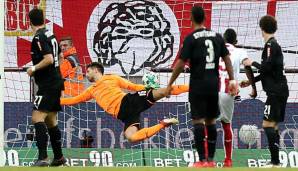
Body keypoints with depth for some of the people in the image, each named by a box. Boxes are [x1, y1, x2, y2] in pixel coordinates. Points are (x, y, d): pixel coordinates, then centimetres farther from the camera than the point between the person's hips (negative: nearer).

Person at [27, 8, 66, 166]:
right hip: (56, 83, 10)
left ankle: (42, 158, -27)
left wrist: (34, 68, -13)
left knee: (37, 117, -17)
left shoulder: (39, 37, -15)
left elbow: (49, 59, -25)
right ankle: (58, 157, 23)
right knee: (51, 120, 17)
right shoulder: (50, 35, 13)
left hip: (47, 85, -10)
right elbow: (58, 57, 25)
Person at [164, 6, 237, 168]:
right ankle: (211, 160, 13)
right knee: (211, 121, 12)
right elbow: (227, 58, 6)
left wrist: (170, 84, -4)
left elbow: (181, 64, -10)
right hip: (214, 84, 5)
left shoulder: (191, 38, -7)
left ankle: (202, 160, -9)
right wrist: (232, 80, 9)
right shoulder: (217, 36, 7)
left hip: (198, 85, -5)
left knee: (198, 121, -3)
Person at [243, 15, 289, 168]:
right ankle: (275, 161, 12)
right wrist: (251, 81, 32)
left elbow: (266, 67, -20)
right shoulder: (275, 44, 17)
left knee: (268, 124, -11)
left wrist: (253, 63, -3)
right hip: (280, 90, 9)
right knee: (273, 125, 11)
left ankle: (275, 162, -15)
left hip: (276, 91, -9)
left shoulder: (270, 45, -11)